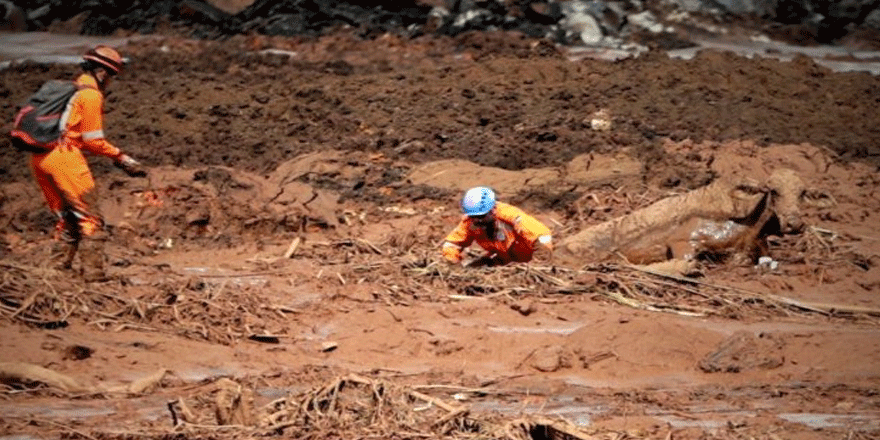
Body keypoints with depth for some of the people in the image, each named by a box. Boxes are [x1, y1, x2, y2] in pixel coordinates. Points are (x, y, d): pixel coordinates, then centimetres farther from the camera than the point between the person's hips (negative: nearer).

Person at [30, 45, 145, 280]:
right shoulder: (91, 95, -5)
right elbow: (93, 141, -7)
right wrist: (121, 157, 2)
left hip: (39, 159, 8)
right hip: (64, 157, -8)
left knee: (67, 217, 18)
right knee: (90, 218, -1)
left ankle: (59, 267, 15)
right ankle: (93, 272, -6)